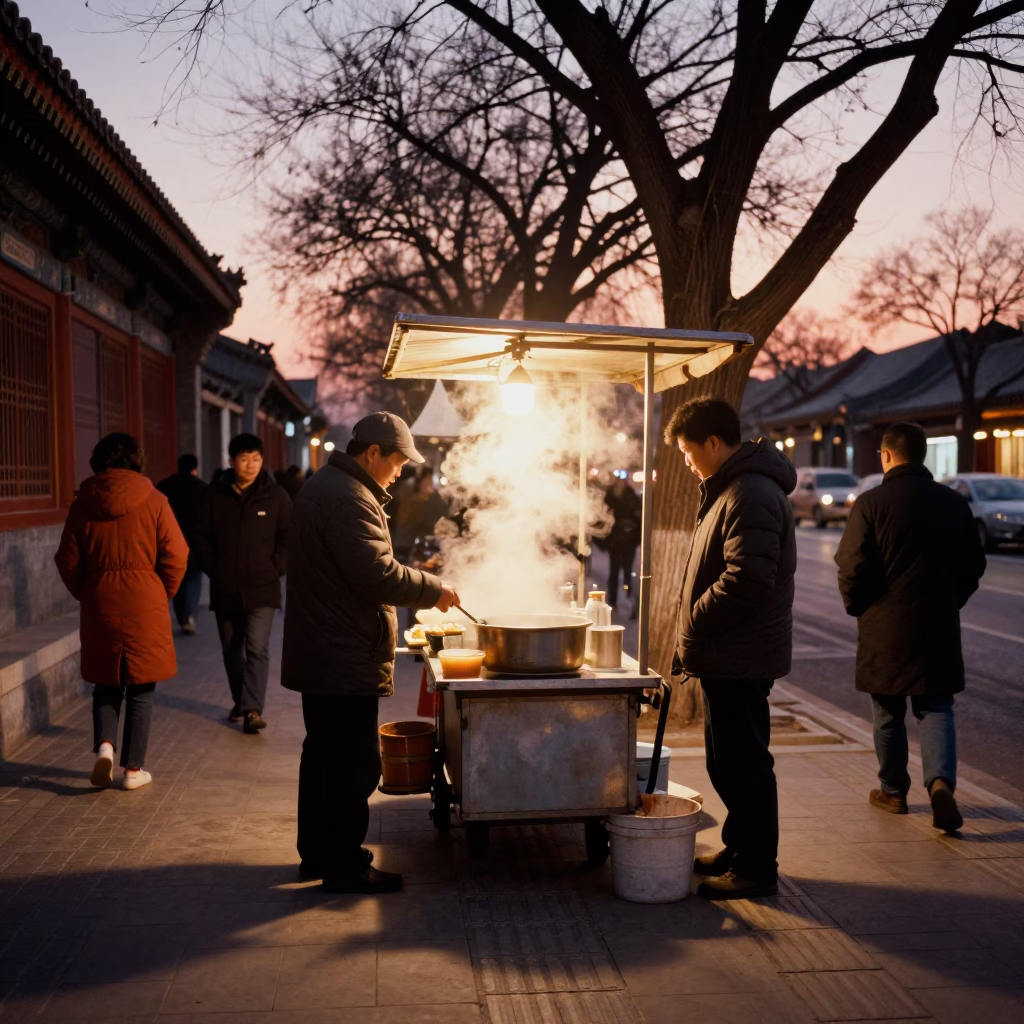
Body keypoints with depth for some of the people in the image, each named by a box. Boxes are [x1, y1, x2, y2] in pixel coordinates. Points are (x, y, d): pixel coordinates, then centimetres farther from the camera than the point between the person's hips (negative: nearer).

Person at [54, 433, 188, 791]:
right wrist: (163, 594, 8)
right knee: (141, 689, 7)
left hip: (99, 608, 2)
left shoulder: (83, 504, 1)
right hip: (145, 607, -2)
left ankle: (104, 744, -2)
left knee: (106, 683, 18)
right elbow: (176, 556, -7)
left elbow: (68, 560, 3)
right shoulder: (153, 501, -6)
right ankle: (133, 769, 11)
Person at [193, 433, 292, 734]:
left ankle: (252, 709, -10)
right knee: (231, 649, 14)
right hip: (225, 588, 3)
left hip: (262, 588, -3)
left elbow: (289, 536, 1)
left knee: (257, 649, -10)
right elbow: (202, 535, 8)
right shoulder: (216, 494, 1)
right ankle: (240, 701, 30)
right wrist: (212, 568, 1)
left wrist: (275, 568, -6)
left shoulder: (275, 496, -4)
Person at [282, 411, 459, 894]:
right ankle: (344, 867, 9)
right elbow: (380, 576, -27)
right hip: (346, 660, -11)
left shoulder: (323, 486, 15)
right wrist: (434, 589, -13)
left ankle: (317, 852, 31)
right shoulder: (349, 500, -21)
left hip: (319, 653, 11)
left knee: (323, 755, 19)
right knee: (353, 765, -1)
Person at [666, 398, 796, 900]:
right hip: (726, 655, 11)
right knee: (728, 760, 19)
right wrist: (692, 640, 15)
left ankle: (756, 868, 11)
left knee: (743, 763, -1)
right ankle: (739, 849, 31)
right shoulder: (729, 487, 15)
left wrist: (692, 627, -17)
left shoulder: (751, 495, -19)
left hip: (740, 657, -11)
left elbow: (746, 581, -28)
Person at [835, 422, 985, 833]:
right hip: (939, 627, 3)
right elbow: (973, 566, 8)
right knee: (936, 709, 11)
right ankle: (940, 780, -11)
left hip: (885, 627, -2)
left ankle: (893, 791, 25)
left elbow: (852, 568, -13)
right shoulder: (955, 503, 3)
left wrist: (857, 607, 5)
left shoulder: (870, 503, -11)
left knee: (888, 714, 13)